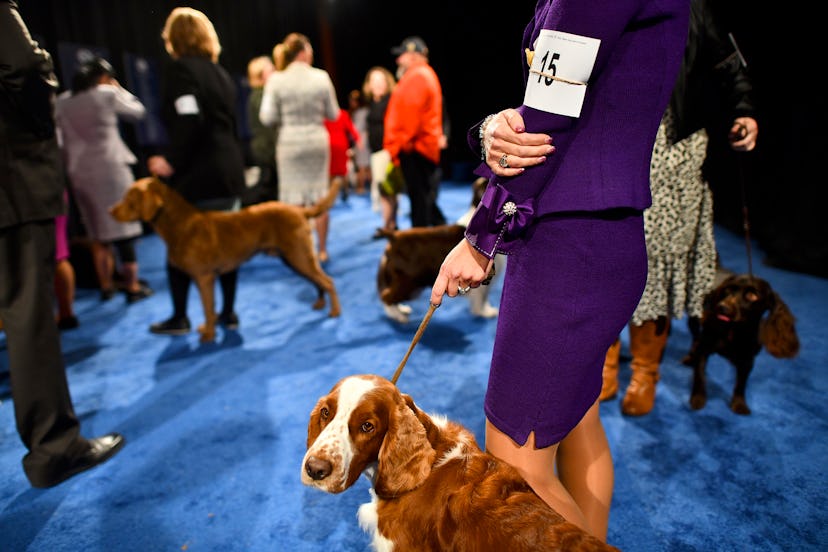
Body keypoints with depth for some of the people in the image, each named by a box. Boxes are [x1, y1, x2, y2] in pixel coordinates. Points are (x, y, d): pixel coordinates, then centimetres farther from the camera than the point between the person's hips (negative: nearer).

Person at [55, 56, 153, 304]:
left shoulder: (63, 101, 11)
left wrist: (65, 167, 14)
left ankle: (106, 286, 19)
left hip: (79, 172, 5)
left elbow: (59, 139, 10)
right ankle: (132, 286, 0)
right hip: (109, 167, -5)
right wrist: (118, 89, 17)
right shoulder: (107, 94, -4)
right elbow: (137, 111, 8)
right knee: (122, 227, -1)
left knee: (98, 233, 13)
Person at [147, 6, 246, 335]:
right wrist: (230, 167, 20)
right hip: (229, 171, 7)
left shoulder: (179, 68, -7)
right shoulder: (220, 72, 16)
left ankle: (179, 319, 13)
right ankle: (228, 313, 17)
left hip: (198, 175, -7)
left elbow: (190, 122, -21)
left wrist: (172, 161, -15)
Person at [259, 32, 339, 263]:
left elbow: (267, 117, -7)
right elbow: (333, 114, 2)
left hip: (289, 142, -1)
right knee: (319, 195, 9)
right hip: (317, 140, 1)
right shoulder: (321, 77, -4)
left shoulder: (276, 80, -6)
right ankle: (321, 250, 17)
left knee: (293, 198, 6)